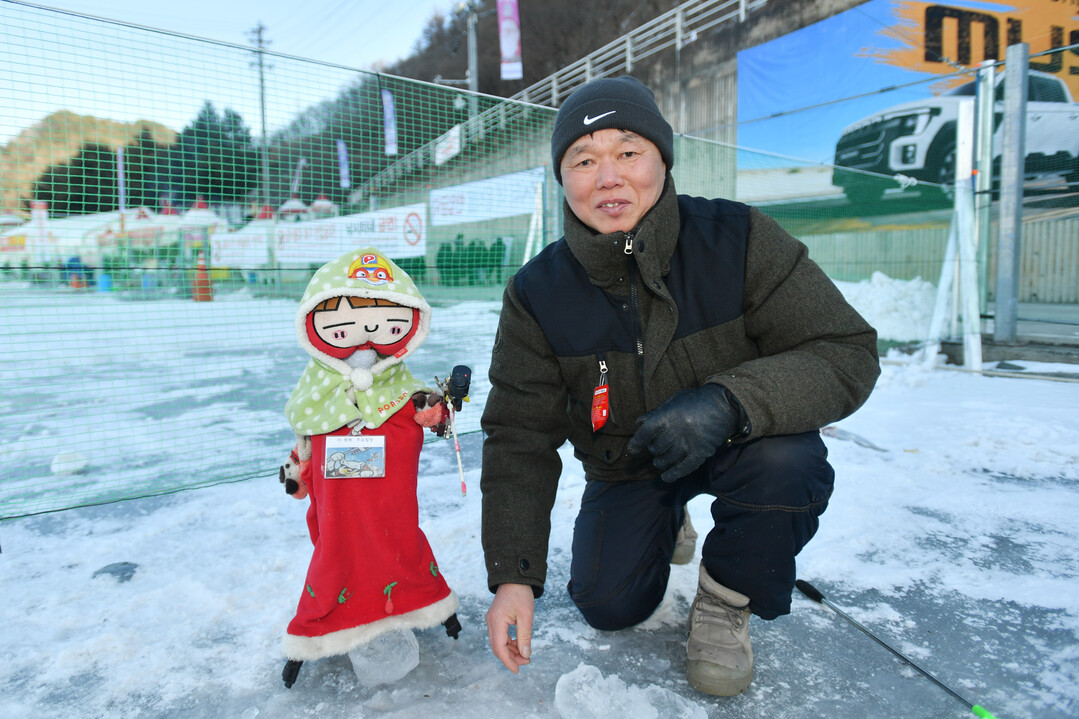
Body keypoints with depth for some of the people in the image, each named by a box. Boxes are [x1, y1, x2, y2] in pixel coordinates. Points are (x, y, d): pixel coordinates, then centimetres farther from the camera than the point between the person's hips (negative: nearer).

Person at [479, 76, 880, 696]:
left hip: (737, 443, -1)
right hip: (626, 466, 2)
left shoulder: (738, 239, -23)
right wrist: (514, 574, -19)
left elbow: (848, 353, -23)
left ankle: (726, 601, -2)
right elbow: (519, 440, -13)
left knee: (786, 460, -33)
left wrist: (729, 402, -43)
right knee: (609, 605, -8)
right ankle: (668, 522, 27)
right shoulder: (537, 295, -17)